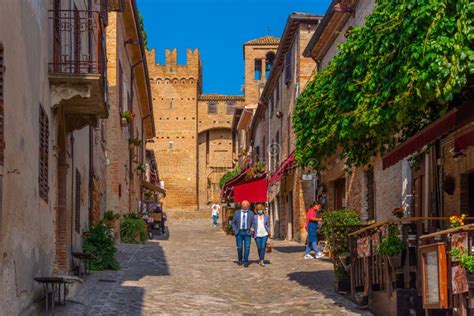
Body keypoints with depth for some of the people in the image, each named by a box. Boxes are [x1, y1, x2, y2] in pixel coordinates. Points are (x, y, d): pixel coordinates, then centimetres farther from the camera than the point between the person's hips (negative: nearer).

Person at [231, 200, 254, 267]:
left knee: (247, 247, -7)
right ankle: (240, 259, 25)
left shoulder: (251, 213, 5)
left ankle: (245, 262, 0)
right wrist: (235, 231, -2)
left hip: (247, 232, -1)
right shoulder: (237, 213, 5)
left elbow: (253, 223, 8)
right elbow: (233, 222, 9)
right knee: (239, 247, 3)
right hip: (239, 232, 1)